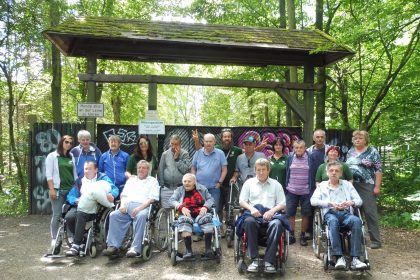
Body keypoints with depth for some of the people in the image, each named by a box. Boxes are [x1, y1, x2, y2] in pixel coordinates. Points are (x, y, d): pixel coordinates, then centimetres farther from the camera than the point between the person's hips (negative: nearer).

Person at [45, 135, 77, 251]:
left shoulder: (71, 157, 13)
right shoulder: (52, 156, 1)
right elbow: (49, 175, -5)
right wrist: (52, 189, -12)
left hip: (71, 189, 4)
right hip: (58, 189, -4)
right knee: (57, 215, -2)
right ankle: (54, 239, 8)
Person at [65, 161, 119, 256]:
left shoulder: (102, 178, 13)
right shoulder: (80, 180, 25)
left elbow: (115, 189, -2)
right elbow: (70, 196, 17)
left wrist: (111, 195, -26)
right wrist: (76, 200, -7)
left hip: (94, 209, -4)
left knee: (80, 214, -32)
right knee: (69, 216, -25)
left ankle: (76, 245, -24)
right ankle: (80, 238, -3)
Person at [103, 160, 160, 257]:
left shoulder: (153, 181, 16)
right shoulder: (131, 179, 30)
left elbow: (152, 198, 2)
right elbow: (124, 194, 22)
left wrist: (139, 208, -13)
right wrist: (122, 205, -1)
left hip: (142, 206, -4)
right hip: (127, 205, 4)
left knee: (141, 216, -37)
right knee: (114, 215, -25)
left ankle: (135, 249, -37)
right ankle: (113, 246, -25)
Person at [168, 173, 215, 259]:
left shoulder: (202, 189, 21)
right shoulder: (179, 190, 20)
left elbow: (210, 199, 14)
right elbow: (172, 200, 7)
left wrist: (205, 207, -8)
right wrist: (181, 207, -12)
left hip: (200, 214, 1)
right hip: (186, 214, 0)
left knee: (207, 217, -33)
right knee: (184, 220, -36)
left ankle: (208, 249, -33)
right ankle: (189, 251, -40)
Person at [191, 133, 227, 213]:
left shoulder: (220, 153, 1)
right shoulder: (198, 153, 7)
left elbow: (224, 170, 1)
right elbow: (193, 169, 11)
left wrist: (220, 183, -5)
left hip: (214, 188, -2)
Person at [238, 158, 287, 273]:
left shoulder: (276, 184, 17)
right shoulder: (249, 183, 17)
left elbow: (282, 204, 11)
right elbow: (242, 201, 11)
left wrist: (272, 210, -9)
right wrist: (251, 208, -9)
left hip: (270, 215, 0)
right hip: (254, 214, 0)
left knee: (277, 224, -35)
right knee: (249, 221, -36)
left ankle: (269, 261, -32)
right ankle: (254, 259, -30)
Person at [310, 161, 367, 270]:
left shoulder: (347, 184, 24)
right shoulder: (322, 185, 19)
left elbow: (359, 201, 15)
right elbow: (313, 201, 4)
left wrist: (351, 202, -10)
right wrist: (330, 203, -11)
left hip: (346, 213, 2)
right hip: (330, 213, -2)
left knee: (356, 221, -33)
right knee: (333, 221, -38)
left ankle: (355, 258, -34)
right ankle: (339, 257, -39)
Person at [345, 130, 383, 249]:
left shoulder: (372, 151, -2)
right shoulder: (350, 151, 13)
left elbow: (378, 169, -6)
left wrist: (377, 186, -13)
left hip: (367, 186, -5)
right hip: (352, 186, 5)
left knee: (370, 212, -4)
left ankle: (376, 240, 4)